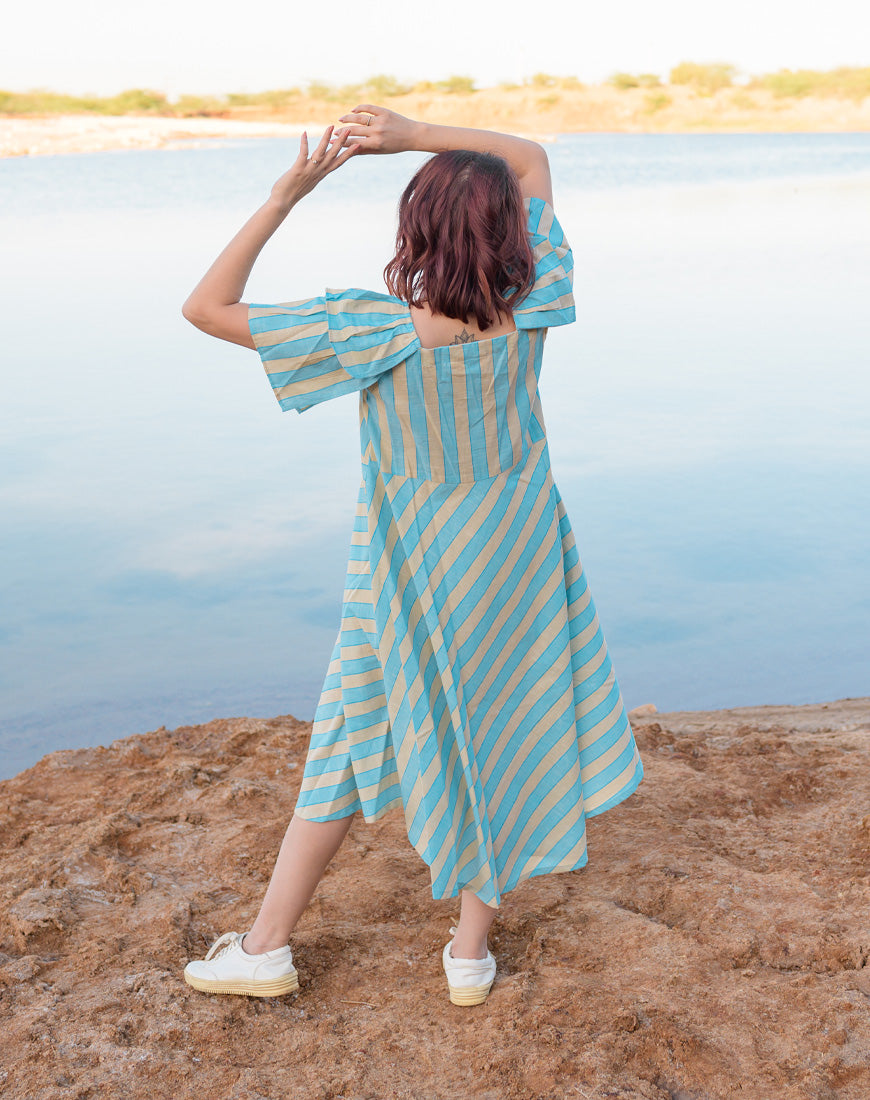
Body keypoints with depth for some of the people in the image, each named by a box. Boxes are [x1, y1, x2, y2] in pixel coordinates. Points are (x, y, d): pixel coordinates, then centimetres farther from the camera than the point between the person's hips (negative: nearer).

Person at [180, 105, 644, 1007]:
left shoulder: (373, 332, -23)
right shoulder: (528, 313, -14)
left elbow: (207, 307, -18)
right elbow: (533, 159, 1)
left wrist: (286, 194, -17)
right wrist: (413, 136, -10)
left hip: (409, 575, -2)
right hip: (517, 562, 2)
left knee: (351, 746, 13)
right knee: (502, 735, 16)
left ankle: (266, 947, 24)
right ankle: (471, 950, 27)